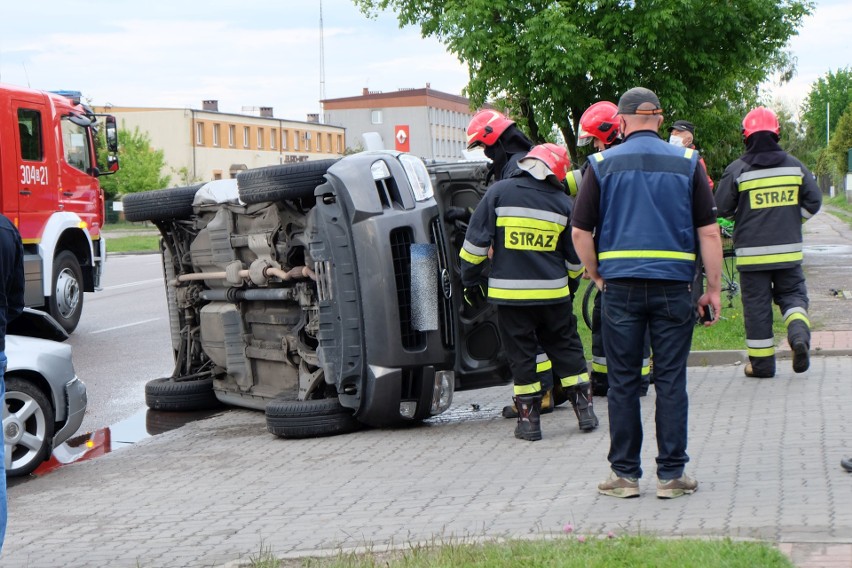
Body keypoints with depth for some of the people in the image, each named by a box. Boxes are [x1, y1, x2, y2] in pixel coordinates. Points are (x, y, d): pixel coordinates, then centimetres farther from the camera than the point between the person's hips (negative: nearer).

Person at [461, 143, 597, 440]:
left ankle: (529, 418, 7)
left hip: (509, 292, -2)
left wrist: (470, 276, 9)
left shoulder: (498, 192, -4)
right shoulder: (562, 203, 2)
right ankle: (584, 408, 18)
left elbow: (476, 239, -4)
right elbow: (575, 254, 11)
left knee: (521, 354, 6)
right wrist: (571, 283, 30)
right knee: (566, 348, 15)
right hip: (553, 292, 2)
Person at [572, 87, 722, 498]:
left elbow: (581, 233, 1)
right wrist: (713, 289, 6)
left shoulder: (603, 164, 3)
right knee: (671, 380, 5)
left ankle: (625, 473, 11)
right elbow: (708, 232, 2)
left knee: (623, 382, 6)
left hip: (620, 286, 0)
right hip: (673, 285, 0)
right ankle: (671, 475, 8)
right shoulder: (686, 163, 4)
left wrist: (598, 278, 13)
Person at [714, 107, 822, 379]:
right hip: (788, 250, 2)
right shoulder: (795, 166, 3)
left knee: (756, 304, 5)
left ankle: (762, 362, 9)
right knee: (792, 294, 16)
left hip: (752, 251, -2)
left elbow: (722, 208, -2)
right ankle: (799, 333, -12)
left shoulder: (737, 169, -7)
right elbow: (813, 201, 6)